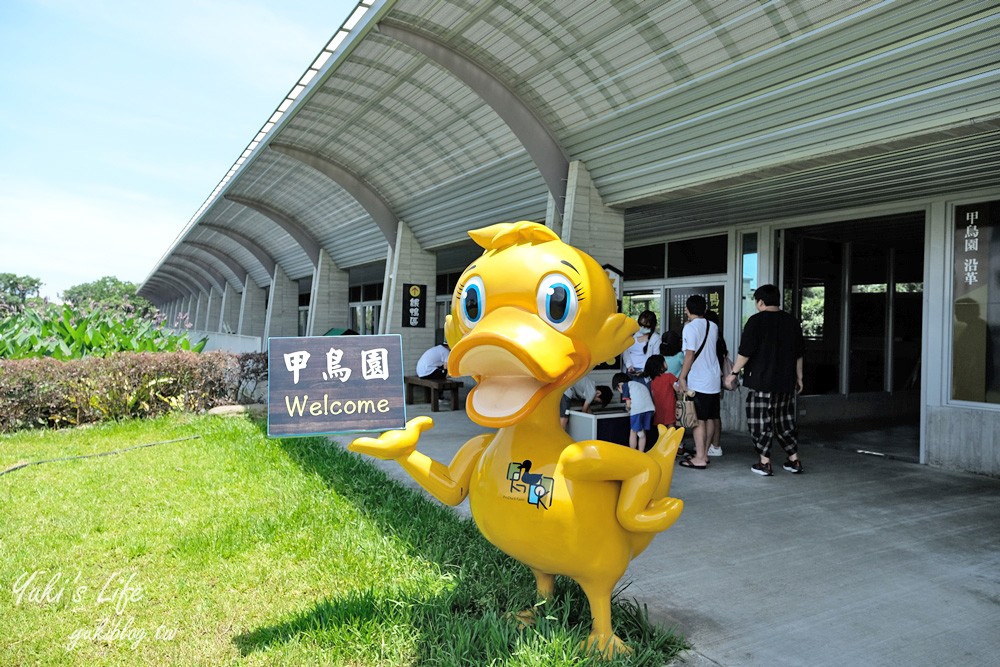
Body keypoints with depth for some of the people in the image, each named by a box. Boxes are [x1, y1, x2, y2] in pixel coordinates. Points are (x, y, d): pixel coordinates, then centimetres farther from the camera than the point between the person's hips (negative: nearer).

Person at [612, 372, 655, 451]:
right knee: (642, 433, 16)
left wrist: (627, 408, 21)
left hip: (638, 409, -6)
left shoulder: (625, 385, 10)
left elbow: (628, 403, 0)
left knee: (633, 432, 8)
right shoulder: (639, 383, 30)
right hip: (650, 408, 6)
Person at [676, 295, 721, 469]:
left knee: (698, 420, -3)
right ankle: (704, 453, 22)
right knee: (710, 418, 13)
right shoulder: (713, 326, 9)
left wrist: (682, 377, -11)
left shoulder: (690, 327, -12)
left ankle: (699, 459, -1)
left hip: (698, 381, -7)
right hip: (714, 379, 8)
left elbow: (690, 355, -16)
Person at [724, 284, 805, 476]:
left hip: (761, 381, -6)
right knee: (785, 420, 16)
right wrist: (799, 377, 23)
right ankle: (794, 460, 18)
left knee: (760, 421, 1)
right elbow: (798, 354, 15)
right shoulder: (792, 322, 10)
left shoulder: (756, 321, -10)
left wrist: (734, 373, -4)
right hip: (786, 381, 6)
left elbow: (745, 352, -13)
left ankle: (764, 462, 3)